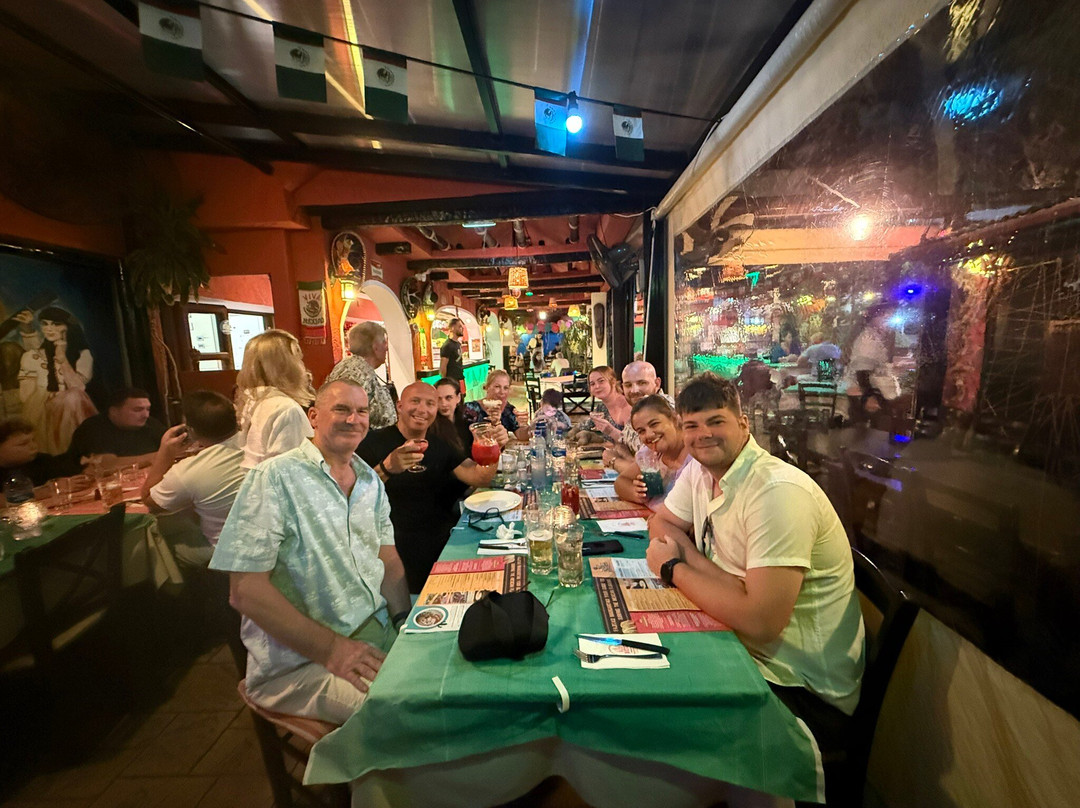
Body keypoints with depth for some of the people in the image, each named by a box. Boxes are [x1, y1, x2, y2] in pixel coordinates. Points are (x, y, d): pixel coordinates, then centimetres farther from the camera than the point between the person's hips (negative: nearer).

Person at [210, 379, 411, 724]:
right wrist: (331, 649, -21)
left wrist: (405, 619, -7)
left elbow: (389, 558, 9)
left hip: (378, 629, 7)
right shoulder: (276, 477, -12)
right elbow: (246, 590, -16)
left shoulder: (371, 481, 8)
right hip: (297, 660, -6)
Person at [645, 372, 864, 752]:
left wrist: (673, 569, -17)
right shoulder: (699, 470, -2)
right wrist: (709, 571, -13)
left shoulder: (778, 490, -27)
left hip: (805, 691, -7)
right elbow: (661, 523, 7)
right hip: (742, 647, 7)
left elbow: (761, 621, -32)